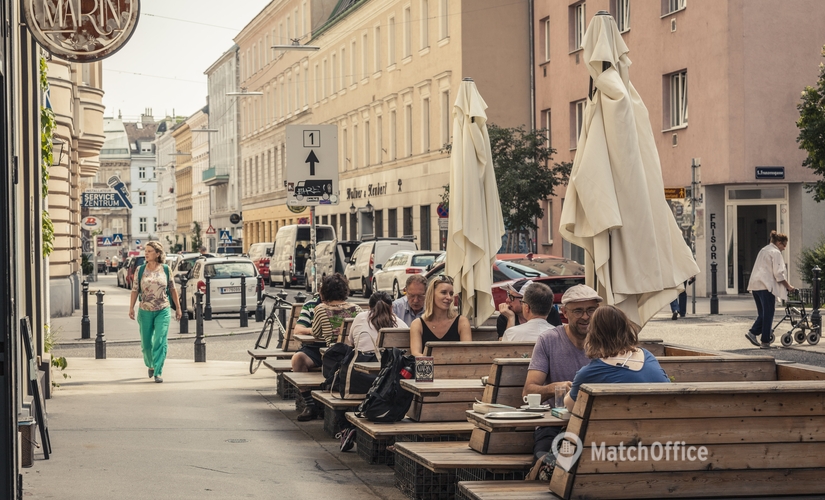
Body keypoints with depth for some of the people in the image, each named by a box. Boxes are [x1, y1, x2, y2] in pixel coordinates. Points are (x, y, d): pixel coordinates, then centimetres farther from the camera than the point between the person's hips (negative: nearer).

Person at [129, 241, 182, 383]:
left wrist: (178, 307, 7)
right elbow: (135, 290, 1)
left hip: (163, 311, -2)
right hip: (145, 312, 2)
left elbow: (172, 289, 7)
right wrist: (131, 308, -9)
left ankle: (158, 372, -10)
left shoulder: (166, 270, 0)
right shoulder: (140, 271, 1)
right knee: (146, 343, 9)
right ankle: (150, 365, 37)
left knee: (160, 341, -14)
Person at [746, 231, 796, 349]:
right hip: (766, 286, -8)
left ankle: (753, 332, -2)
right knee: (768, 314, -3)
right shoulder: (775, 252, -6)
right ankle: (765, 341, -2)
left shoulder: (764, 250, 23)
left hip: (755, 285, 8)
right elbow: (778, 274, -12)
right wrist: (788, 286, -3)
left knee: (762, 313, 13)